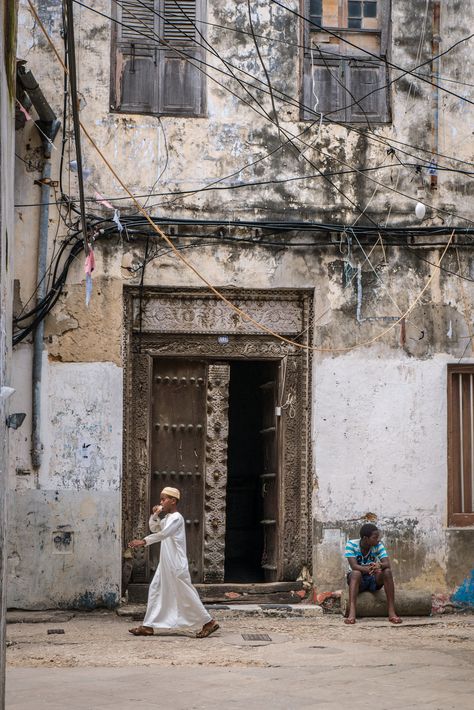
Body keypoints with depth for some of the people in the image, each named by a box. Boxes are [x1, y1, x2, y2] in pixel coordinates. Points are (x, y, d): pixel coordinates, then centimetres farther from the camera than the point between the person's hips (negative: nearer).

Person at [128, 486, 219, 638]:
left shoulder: (176, 518, -15)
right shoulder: (167, 518, 14)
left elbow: (163, 534, -28)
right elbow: (154, 528, 26)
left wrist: (143, 541, -35)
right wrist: (155, 515, 7)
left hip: (176, 565, -10)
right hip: (166, 564, 10)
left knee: (185, 594, -4)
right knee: (155, 590, 6)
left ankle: (209, 622, 4)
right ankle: (148, 626, 7)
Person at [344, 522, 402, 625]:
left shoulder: (378, 545, -9)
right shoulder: (351, 545, -16)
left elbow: (387, 564, -22)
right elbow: (354, 566, -28)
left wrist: (379, 566, -46)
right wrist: (369, 569, -47)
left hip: (374, 580, 2)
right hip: (358, 580, -2)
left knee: (387, 572, -27)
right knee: (355, 573, -36)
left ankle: (392, 612, -30)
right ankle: (352, 614, -50)